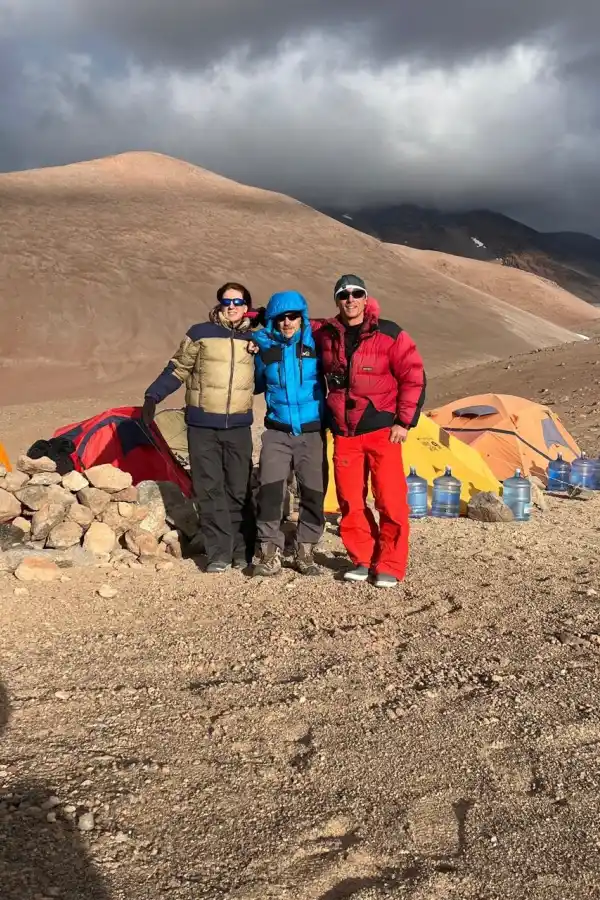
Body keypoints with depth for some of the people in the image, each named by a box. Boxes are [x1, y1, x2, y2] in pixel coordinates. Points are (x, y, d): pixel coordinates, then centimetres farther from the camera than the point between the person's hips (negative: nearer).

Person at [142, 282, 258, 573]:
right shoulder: (200, 333, 1)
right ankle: (218, 553, 7)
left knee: (239, 491, 4)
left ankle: (243, 552, 16)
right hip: (202, 426, -1)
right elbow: (177, 370, 5)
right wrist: (152, 397, -2)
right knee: (210, 490, 0)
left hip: (239, 427, 1)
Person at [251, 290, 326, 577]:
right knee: (270, 490, -12)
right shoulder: (264, 348, 3)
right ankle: (269, 554, -3)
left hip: (312, 433, 0)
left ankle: (305, 552, 19)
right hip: (277, 432, 0)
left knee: (313, 494, 4)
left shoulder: (315, 343, -1)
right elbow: (256, 385, 18)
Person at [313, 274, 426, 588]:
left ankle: (389, 567, 7)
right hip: (344, 434, 4)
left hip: (382, 430, -3)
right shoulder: (325, 334, 6)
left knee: (390, 502, -5)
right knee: (350, 502, 6)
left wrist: (404, 422, -8)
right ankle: (362, 560, 21)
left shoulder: (389, 334, -5)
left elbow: (414, 378, -4)